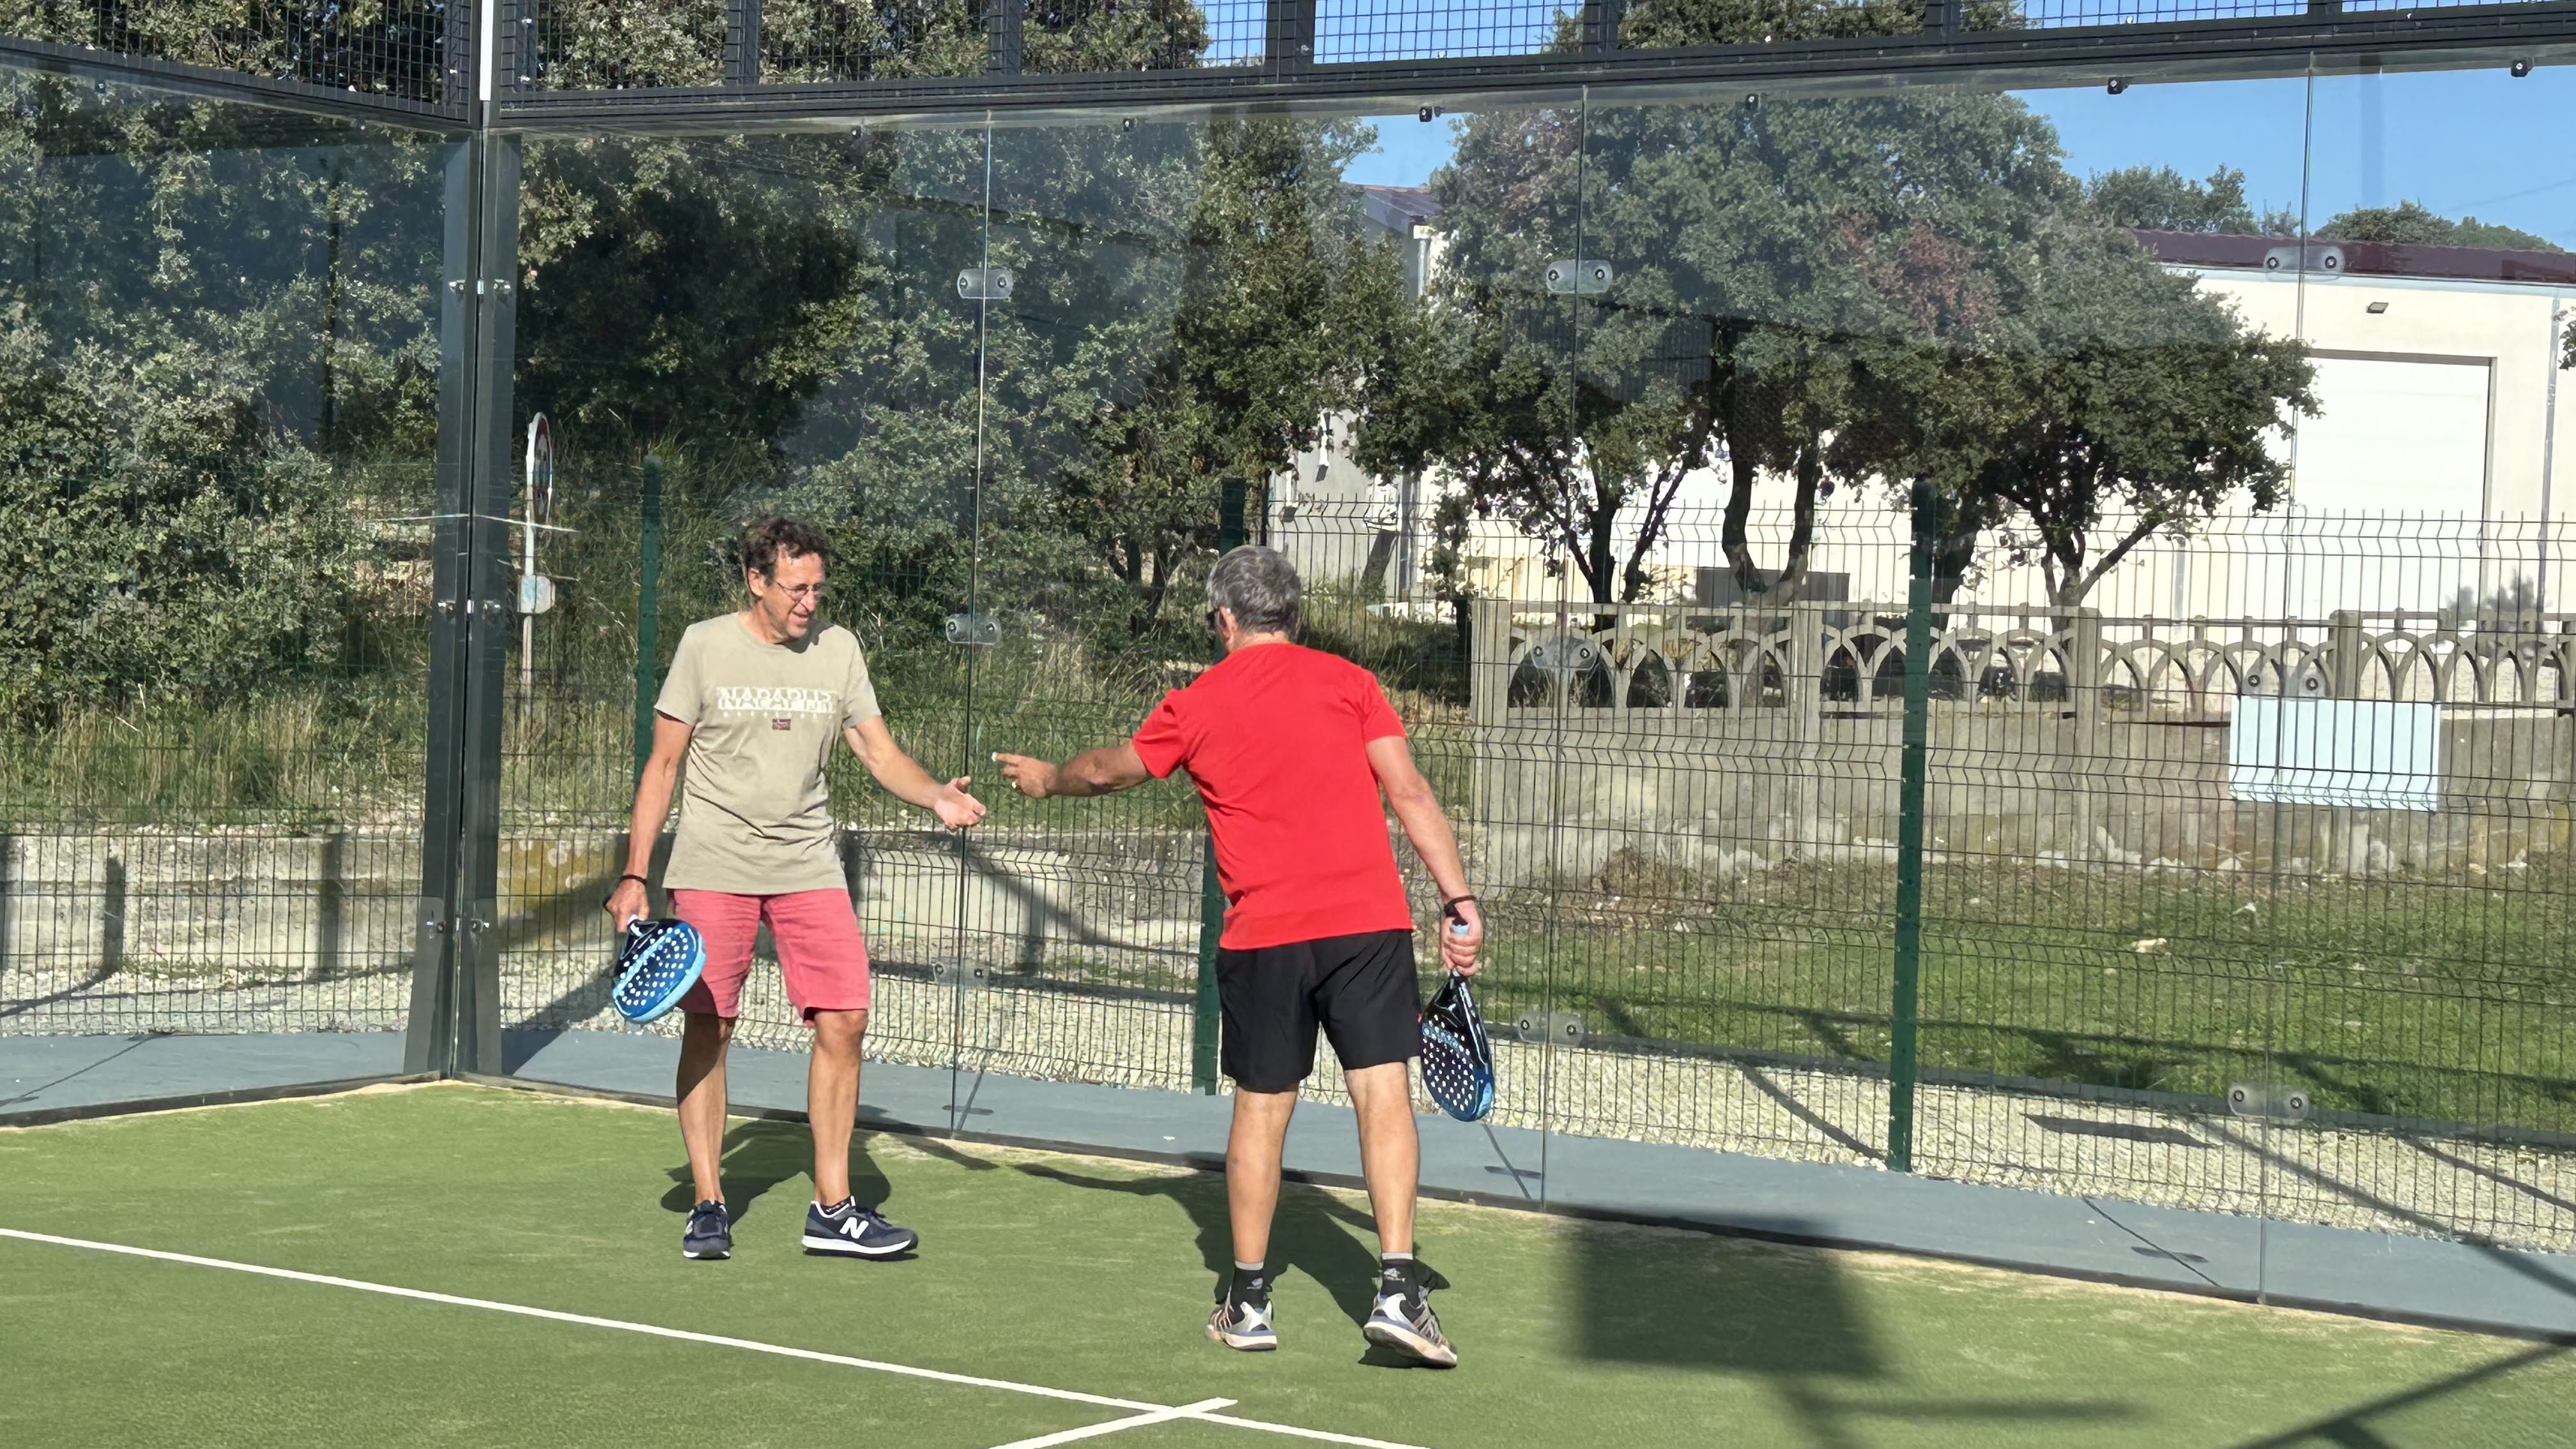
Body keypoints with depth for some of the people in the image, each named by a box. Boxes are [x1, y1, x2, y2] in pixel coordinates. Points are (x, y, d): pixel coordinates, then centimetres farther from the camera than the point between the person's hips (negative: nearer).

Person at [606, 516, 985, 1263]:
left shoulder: (838, 648, 5)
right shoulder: (705, 646, -2)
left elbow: (880, 752, 6)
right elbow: (663, 765, 2)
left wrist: (936, 796, -15)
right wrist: (633, 874, -3)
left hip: (807, 865, 3)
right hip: (712, 864, -3)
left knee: (844, 1019, -5)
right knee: (708, 1026, -3)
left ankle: (831, 1208, 4)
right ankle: (707, 1203, 9)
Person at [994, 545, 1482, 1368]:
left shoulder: (1196, 705, 10)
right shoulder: (1347, 682, 6)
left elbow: (1110, 770, 27)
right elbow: (1408, 792, -2)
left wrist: (1048, 779, 47)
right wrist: (1458, 901, -1)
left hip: (1262, 936, 1)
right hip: (1367, 921, -1)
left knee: (1260, 1111, 12)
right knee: (1383, 1094, -3)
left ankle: (1248, 1301, 18)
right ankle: (1398, 1291, -14)